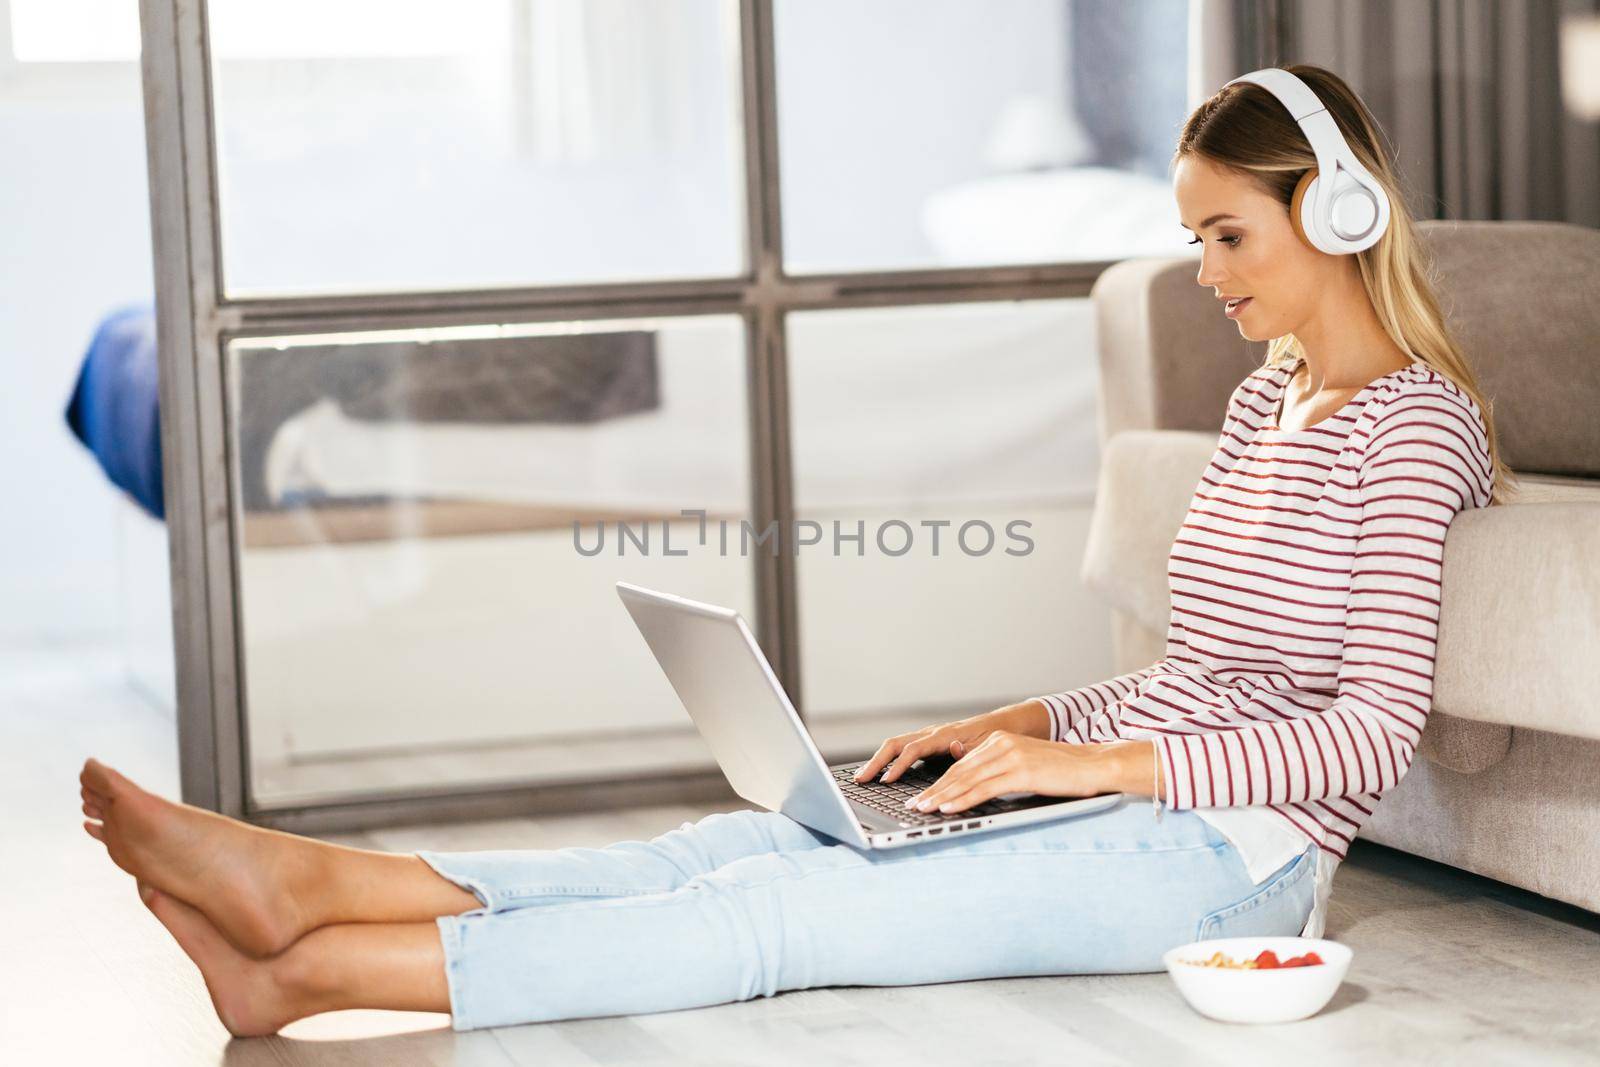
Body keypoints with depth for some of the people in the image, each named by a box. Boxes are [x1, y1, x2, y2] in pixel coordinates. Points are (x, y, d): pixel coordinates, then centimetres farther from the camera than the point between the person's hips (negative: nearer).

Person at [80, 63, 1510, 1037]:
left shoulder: (1409, 421, -11)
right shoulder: (1265, 395, 18)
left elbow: (1376, 732, -19)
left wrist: (1098, 760, -21)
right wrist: (1008, 727, 8)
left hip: (1230, 853, -8)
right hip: (1142, 809, 8)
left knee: (779, 908, -20)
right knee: (735, 849, -9)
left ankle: (311, 972, -26)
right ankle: (307, 888, -20)